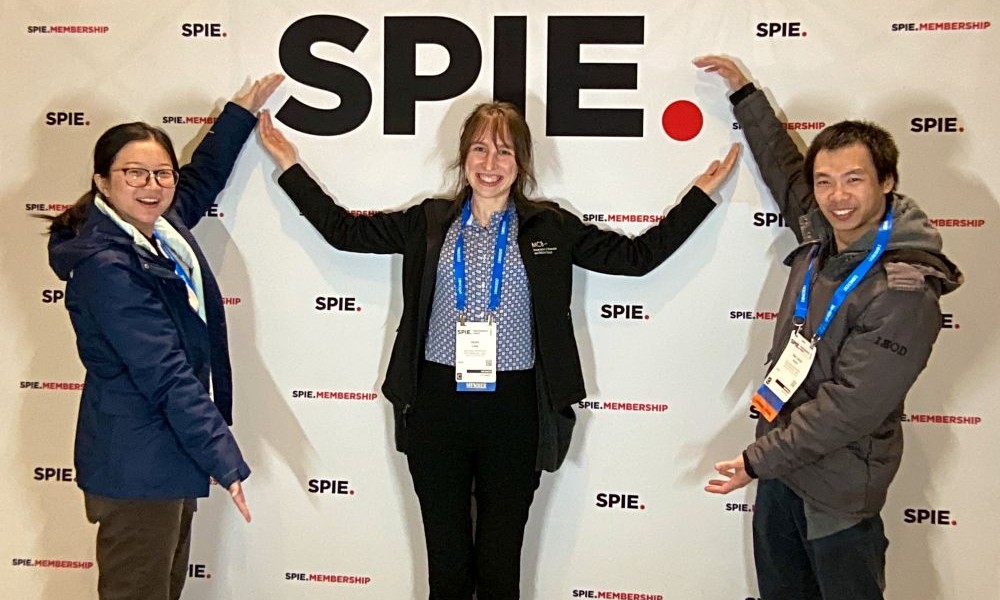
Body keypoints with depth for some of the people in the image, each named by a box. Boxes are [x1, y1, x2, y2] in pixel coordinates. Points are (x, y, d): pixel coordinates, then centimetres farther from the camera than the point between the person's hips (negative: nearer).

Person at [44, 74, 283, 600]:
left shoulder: (161, 225, 4)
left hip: (169, 449, 9)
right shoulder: (106, 266, -22)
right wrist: (224, 459, -26)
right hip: (136, 462, -9)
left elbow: (203, 175, 27)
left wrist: (243, 110, 33)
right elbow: (166, 375, -26)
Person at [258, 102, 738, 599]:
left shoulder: (550, 227, 3)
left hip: (514, 409, -1)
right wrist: (290, 165, 11)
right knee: (446, 559, 12)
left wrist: (701, 193, 4)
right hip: (437, 406, 1)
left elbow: (638, 255, 6)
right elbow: (342, 229, 11)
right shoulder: (429, 222, 6)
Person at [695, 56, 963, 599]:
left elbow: (851, 406, -25)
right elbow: (783, 166, 20)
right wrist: (744, 93, 26)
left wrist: (759, 460, -20)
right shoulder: (820, 236, 0)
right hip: (782, 462, 8)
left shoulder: (904, 293, -23)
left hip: (837, 488, -7)